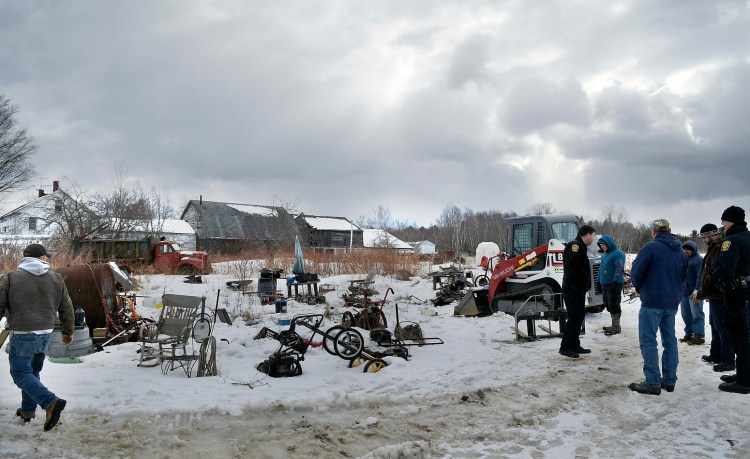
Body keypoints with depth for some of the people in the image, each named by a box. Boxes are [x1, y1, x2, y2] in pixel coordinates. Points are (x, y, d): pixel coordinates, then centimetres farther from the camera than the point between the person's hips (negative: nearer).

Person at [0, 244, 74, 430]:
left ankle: (51, 402, -17)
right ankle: (28, 410, 26)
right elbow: (66, 308, 9)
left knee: (20, 372, 1)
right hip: (46, 333, 5)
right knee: (33, 370, 19)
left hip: (22, 334, -5)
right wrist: (68, 332, 22)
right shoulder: (56, 278, 4)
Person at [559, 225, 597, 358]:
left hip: (578, 288, 11)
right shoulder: (574, 245, -13)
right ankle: (565, 347, -6)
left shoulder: (580, 247, 20)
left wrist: (585, 283, 6)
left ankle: (575, 346, 20)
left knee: (579, 316, 14)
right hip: (573, 288, -11)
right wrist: (584, 278, -15)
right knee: (574, 317, -9)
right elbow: (572, 263, -26)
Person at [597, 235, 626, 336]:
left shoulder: (618, 254, -11)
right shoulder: (604, 254, 16)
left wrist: (615, 282, -23)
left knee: (614, 306, -6)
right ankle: (614, 325, 21)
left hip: (614, 285, -9)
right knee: (608, 305, 12)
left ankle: (616, 327, 0)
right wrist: (600, 281, 20)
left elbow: (619, 269, -19)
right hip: (605, 284, 9)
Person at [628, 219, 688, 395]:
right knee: (670, 340, 15)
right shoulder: (680, 251, 11)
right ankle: (669, 380, 20)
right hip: (672, 302, 7)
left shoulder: (651, 247, -11)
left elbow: (635, 272, -13)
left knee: (648, 342, -3)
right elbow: (684, 276, 16)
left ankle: (652, 383, -3)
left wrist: (639, 288, 5)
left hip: (652, 301, -7)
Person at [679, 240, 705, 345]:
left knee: (697, 314, -5)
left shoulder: (698, 260, -8)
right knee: (686, 315, 11)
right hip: (684, 292, 8)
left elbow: (700, 276, -16)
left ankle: (699, 336, -2)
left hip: (694, 293, -8)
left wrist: (697, 290, -22)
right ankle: (689, 333, 19)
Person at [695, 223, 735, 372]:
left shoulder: (719, 249, -19)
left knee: (722, 328, -6)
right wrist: (703, 293, 15)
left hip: (719, 296, -11)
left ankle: (728, 361, 0)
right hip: (716, 295, 11)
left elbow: (714, 276, -23)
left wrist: (701, 293, -17)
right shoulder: (714, 249, 16)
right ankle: (716, 355, 30)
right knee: (715, 325, 19)